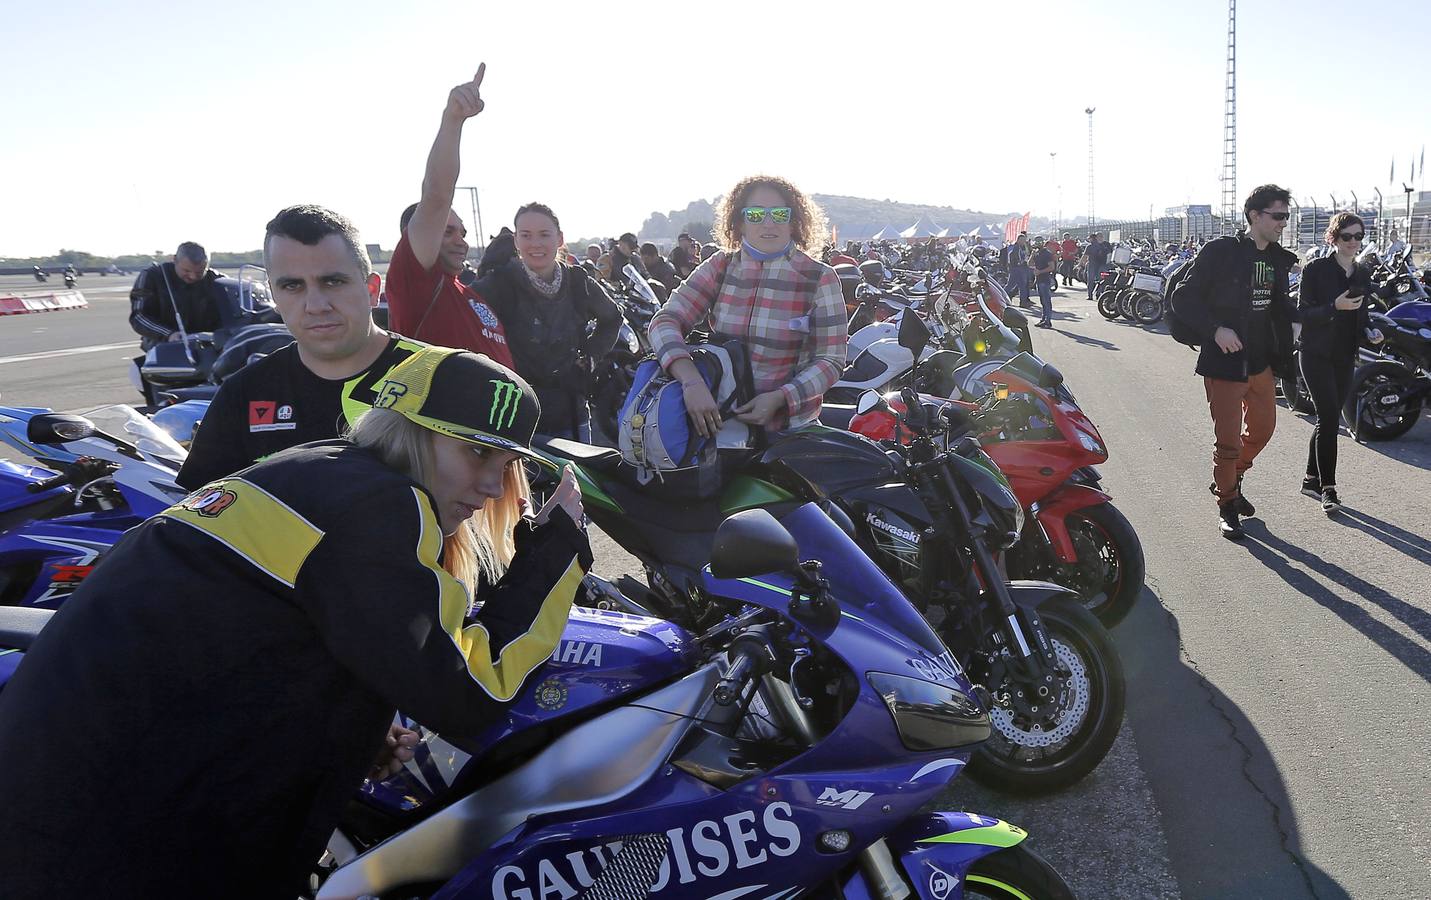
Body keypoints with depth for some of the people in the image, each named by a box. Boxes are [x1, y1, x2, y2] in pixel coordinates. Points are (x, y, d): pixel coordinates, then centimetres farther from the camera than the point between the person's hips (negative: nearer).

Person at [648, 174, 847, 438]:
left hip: (790, 428, -2)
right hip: (719, 418, 2)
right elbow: (666, 321, -11)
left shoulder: (820, 278, -6)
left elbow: (831, 359, -7)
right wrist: (692, 381, -30)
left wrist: (779, 398, -24)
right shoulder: (720, 267, 0)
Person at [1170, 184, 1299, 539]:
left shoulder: (1279, 259, 7)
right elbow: (1183, 298, -13)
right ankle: (1227, 505, 18)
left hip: (1262, 363, 7)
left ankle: (1231, 480, 42)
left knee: (1262, 429, 18)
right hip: (1224, 362, -7)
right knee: (1228, 440, -1)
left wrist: (1302, 316, -5)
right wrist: (1215, 329, -22)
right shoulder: (1220, 252, -12)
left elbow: (1279, 304, 15)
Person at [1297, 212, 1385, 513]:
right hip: (1317, 355, -6)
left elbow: (1360, 316, 19)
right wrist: (1335, 306, -24)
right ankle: (1328, 488, -9)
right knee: (1330, 417, -14)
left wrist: (1370, 332, 0)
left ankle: (1311, 480, 21)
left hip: (1345, 357, 6)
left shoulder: (1363, 275, 11)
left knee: (1328, 420, 10)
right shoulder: (1316, 269, -7)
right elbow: (1303, 313, -11)